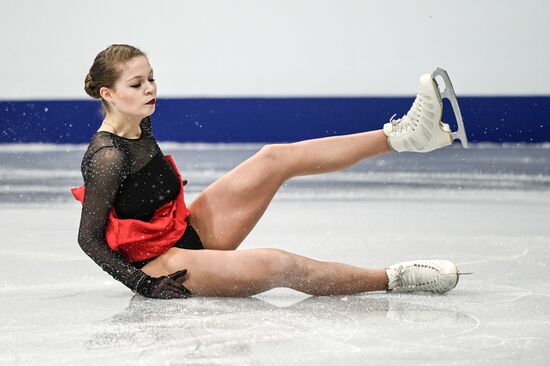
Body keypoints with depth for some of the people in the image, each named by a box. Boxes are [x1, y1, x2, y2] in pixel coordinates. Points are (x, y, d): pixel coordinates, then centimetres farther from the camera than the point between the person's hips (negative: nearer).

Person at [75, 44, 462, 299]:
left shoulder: (142, 124, 3)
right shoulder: (107, 156, -24)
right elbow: (89, 238, -22)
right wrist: (141, 282, -27)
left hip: (189, 231, 9)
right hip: (158, 261, -9)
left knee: (275, 158, -1)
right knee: (276, 265, -29)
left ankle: (401, 135, -3)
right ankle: (393, 279, -18)